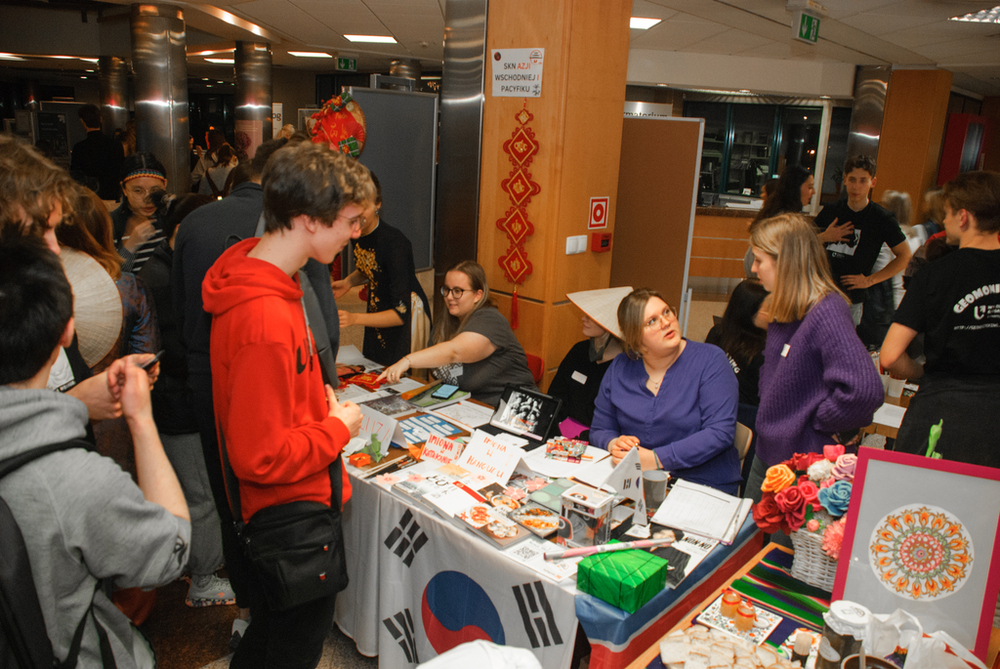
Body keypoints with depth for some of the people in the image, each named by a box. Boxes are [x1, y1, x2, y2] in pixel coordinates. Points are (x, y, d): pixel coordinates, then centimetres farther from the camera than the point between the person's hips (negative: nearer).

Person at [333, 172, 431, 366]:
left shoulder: (394, 242, -30)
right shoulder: (358, 233, -7)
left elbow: (402, 313, -29)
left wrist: (355, 318, -38)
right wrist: (349, 281, -3)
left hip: (406, 318, -8)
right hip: (378, 312, 8)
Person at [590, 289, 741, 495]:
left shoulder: (710, 360, -7)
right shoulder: (619, 369, 4)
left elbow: (721, 432, -16)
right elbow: (599, 430, 11)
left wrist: (656, 459, -23)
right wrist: (614, 444, -15)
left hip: (705, 487, -2)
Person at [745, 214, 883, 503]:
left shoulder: (827, 313, -24)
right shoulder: (783, 310, 5)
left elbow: (864, 390, -36)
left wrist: (817, 421, -20)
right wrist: (768, 408, 9)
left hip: (805, 467, -8)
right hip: (767, 454, 9)